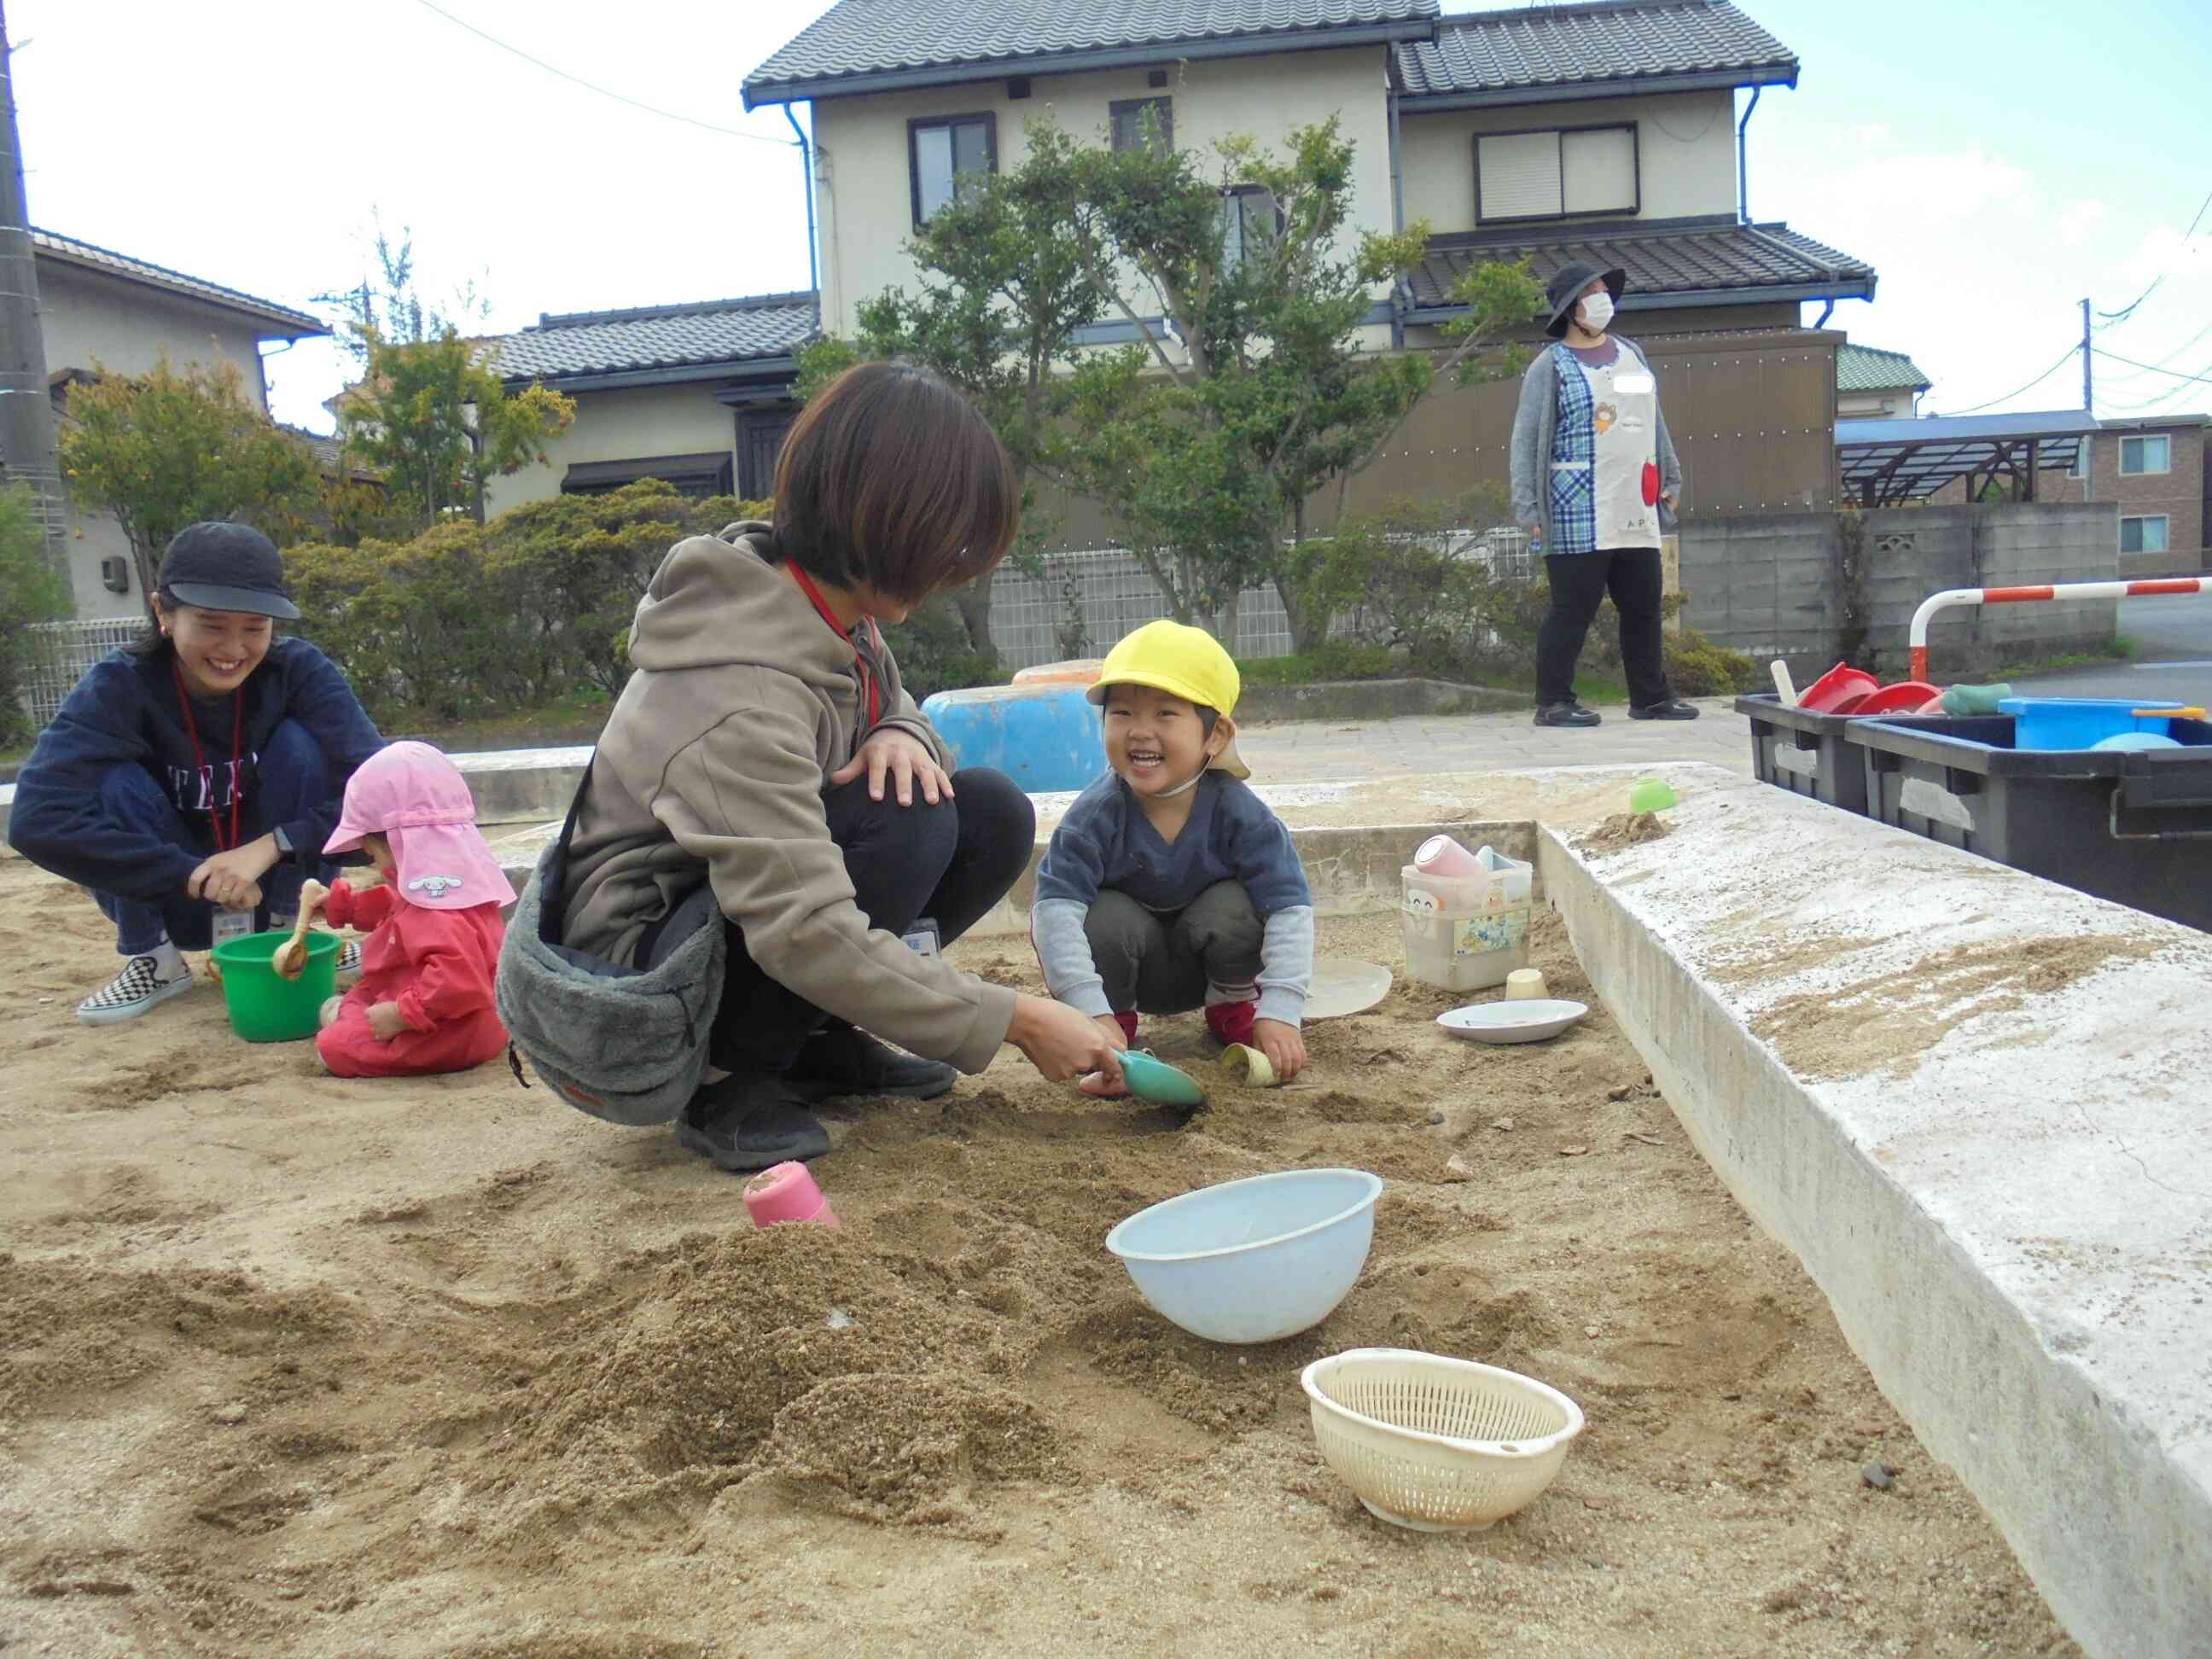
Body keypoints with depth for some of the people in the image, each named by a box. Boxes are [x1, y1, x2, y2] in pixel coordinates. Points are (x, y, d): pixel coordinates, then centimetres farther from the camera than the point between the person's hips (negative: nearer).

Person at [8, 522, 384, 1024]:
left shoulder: (301, 671, -19)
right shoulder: (119, 685, -21)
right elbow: (37, 820, -33)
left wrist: (270, 846, -36)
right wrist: (196, 878, -35)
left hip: (274, 884, 0)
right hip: (172, 900, 0)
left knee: (298, 743, -22)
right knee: (119, 782, -26)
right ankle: (153, 957, -7)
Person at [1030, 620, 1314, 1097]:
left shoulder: (1238, 812, -25)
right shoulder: (1096, 816, -26)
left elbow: (1290, 908, -28)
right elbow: (1057, 907, -33)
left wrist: (1279, 1014, -38)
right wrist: (1094, 1015, -43)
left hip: (1210, 961, 1)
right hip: (1128, 965, -1)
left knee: (1235, 905, -28)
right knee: (1103, 917, -31)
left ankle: (1235, 1010, 3)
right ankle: (1118, 1023, -2)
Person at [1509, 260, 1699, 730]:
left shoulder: (1632, 354, 17)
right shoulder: (1550, 366, -4)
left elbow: (1654, 421, 25)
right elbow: (1526, 441, -8)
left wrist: (1671, 478, 21)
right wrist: (1528, 507, -14)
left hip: (1636, 513, 7)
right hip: (1578, 516, -7)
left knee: (1645, 607, 11)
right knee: (1572, 611, -5)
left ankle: (1651, 697, 21)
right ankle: (1553, 702, 4)